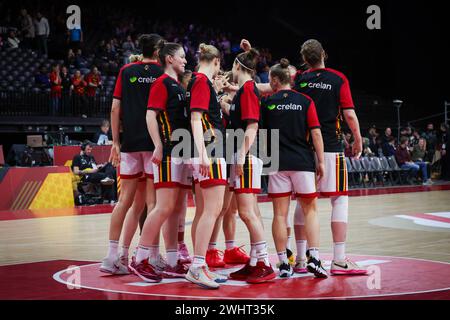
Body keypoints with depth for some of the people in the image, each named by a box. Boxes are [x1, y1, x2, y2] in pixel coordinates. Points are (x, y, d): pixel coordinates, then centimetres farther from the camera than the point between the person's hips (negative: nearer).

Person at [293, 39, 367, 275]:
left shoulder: (298, 80, 5)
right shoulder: (338, 79, -2)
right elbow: (349, 115, -7)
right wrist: (358, 139, 6)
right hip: (330, 147, -3)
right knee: (339, 200, 0)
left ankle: (301, 258, 13)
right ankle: (339, 260, -6)